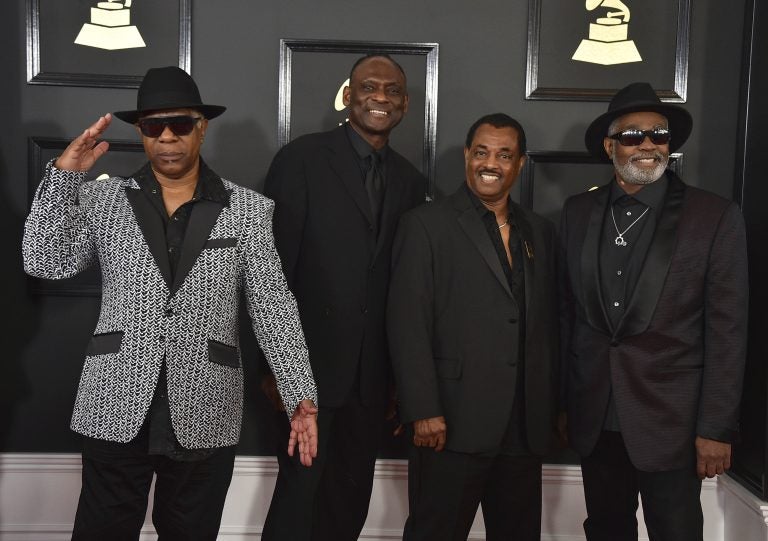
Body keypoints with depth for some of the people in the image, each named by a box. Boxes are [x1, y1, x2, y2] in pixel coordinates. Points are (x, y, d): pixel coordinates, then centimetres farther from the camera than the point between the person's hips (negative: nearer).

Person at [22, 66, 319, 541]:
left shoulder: (248, 209, 1)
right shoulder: (103, 199, 5)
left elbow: (274, 306, -1)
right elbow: (46, 262, -3)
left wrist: (301, 396, -8)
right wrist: (65, 173, -8)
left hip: (204, 415, 0)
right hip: (116, 411, 1)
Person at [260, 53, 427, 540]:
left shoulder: (410, 181, 9)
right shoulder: (302, 159, -5)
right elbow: (274, 266, -8)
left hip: (373, 374, 5)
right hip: (311, 363, -4)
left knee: (351, 498, 14)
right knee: (302, 489, 1)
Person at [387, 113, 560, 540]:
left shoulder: (541, 233, 14)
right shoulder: (427, 225, -2)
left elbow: (550, 325, 15)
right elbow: (408, 326, -9)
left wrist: (553, 409, 12)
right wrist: (424, 411, -14)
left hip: (526, 427, 5)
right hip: (453, 424, -5)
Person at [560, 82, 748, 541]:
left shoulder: (716, 217, -6)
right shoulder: (578, 212, 5)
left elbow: (726, 332, -7)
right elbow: (567, 310, 9)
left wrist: (716, 428, -9)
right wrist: (561, 402, 10)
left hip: (670, 420, -3)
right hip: (594, 419, 4)